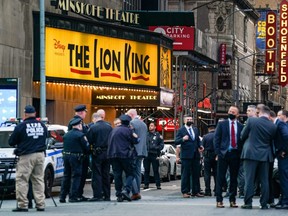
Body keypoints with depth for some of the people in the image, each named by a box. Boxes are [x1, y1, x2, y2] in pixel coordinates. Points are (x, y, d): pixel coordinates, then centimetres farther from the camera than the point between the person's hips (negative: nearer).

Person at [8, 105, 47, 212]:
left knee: (21, 181, -2)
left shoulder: (21, 126, -8)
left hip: (26, 156, -5)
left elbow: (11, 142, -1)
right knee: (39, 180, 11)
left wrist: (18, 144, 19)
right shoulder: (42, 126, 7)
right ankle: (40, 205, 9)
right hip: (40, 155, 5)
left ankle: (22, 205, -7)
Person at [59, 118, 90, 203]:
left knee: (66, 176, 12)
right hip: (76, 157, -6)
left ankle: (62, 197, 13)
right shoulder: (80, 135, -10)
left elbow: (64, 146, 13)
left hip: (66, 155, 6)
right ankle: (73, 196, -4)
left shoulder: (66, 135, 10)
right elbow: (86, 147, -7)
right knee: (75, 176, -1)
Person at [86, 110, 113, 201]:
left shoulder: (93, 128, -13)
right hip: (107, 152, 4)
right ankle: (107, 195, 13)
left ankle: (97, 195, -5)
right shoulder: (109, 127, -1)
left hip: (97, 153, -4)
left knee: (97, 174, -1)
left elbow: (89, 141, -8)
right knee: (106, 174, 11)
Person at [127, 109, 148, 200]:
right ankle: (137, 192, 10)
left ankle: (135, 192, -14)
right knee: (138, 172, 11)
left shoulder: (132, 123, -11)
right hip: (142, 151, 8)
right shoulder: (144, 124, 15)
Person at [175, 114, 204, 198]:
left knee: (196, 174, 7)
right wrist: (183, 139, -23)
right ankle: (185, 192, 0)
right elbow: (176, 142, -5)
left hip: (195, 155, 5)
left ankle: (196, 191, 11)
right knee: (185, 175, -4)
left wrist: (200, 146, 4)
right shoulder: (181, 130, 0)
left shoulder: (195, 129, 16)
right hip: (186, 155, -5)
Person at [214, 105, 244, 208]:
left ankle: (232, 200, 11)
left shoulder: (241, 126, 9)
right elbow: (216, 139, 3)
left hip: (235, 154, 2)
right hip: (223, 154, -1)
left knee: (234, 178, 5)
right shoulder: (221, 124, 6)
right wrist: (218, 153, -6)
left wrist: (241, 154, -2)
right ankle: (219, 200, 1)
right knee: (220, 178, -2)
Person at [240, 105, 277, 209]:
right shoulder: (273, 126, -1)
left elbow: (243, 136, 0)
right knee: (264, 180, 7)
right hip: (265, 155, 2)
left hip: (251, 153, -2)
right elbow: (271, 141, 9)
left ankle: (248, 203, -1)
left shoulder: (251, 121, -8)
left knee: (249, 179, 1)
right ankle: (264, 204, 8)